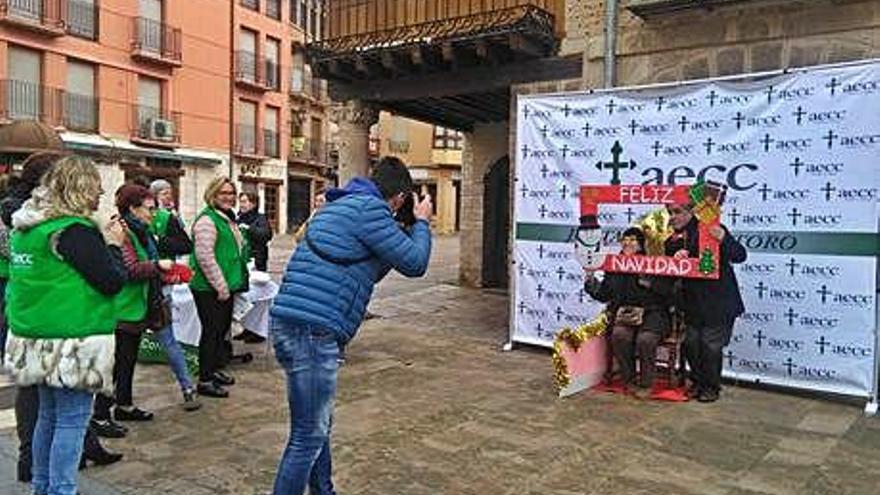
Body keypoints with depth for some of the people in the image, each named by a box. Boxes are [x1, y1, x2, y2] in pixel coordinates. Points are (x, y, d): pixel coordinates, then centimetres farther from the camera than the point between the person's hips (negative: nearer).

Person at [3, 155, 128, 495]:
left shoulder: (26, 227, 11)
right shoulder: (75, 230, -17)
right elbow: (112, 281, -16)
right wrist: (113, 245, 0)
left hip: (36, 338, 9)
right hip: (72, 342, -9)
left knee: (49, 415, 18)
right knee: (72, 419, -1)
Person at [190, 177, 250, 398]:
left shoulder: (229, 219, 16)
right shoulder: (207, 220, -15)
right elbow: (204, 256, -22)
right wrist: (221, 287, -20)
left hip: (226, 286, 10)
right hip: (209, 289, -10)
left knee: (223, 329, 18)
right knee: (211, 332, -3)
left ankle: (214, 370, 32)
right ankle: (205, 381, 6)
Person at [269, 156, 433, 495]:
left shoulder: (338, 205, 21)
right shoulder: (371, 209, -9)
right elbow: (414, 263, -5)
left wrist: (407, 228, 24)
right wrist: (421, 223, 12)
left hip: (287, 322, 10)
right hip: (312, 330, -10)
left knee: (318, 425, 21)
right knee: (309, 436, -2)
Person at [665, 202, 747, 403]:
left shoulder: (711, 230, -12)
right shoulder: (673, 241, 5)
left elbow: (740, 256, -15)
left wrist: (723, 239, -35)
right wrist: (675, 260, -17)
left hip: (719, 301, -5)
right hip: (692, 302, 5)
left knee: (711, 345, 0)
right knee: (691, 343, 8)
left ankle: (712, 387, 20)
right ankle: (698, 381, 29)